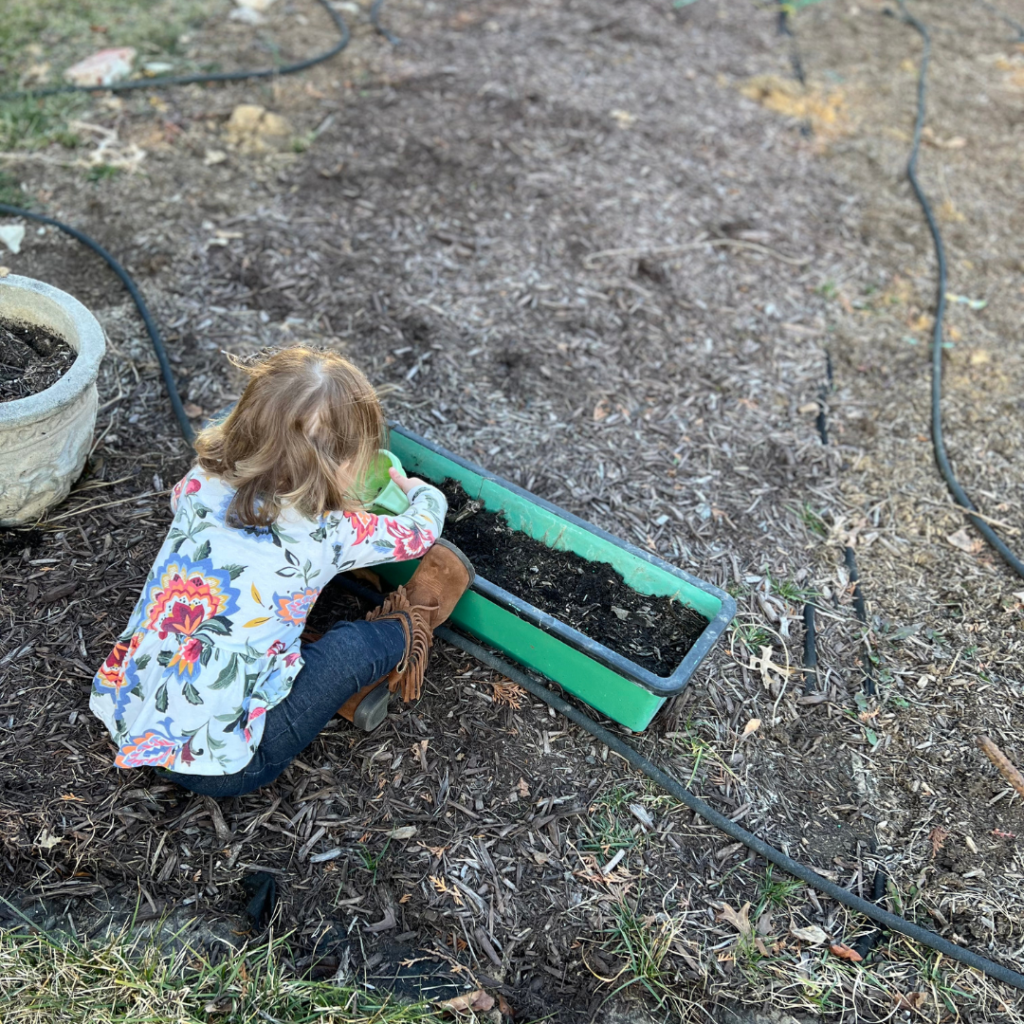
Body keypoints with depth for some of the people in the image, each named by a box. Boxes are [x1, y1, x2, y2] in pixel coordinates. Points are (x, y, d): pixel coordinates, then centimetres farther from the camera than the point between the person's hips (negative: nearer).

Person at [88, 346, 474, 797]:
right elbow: (419, 532, 0)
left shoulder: (198, 486, -7)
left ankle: (348, 690, 15)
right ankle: (406, 632, 25)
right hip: (214, 765, -6)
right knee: (355, 645, -2)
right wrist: (424, 492, 24)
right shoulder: (323, 536, -19)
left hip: (122, 711, 6)